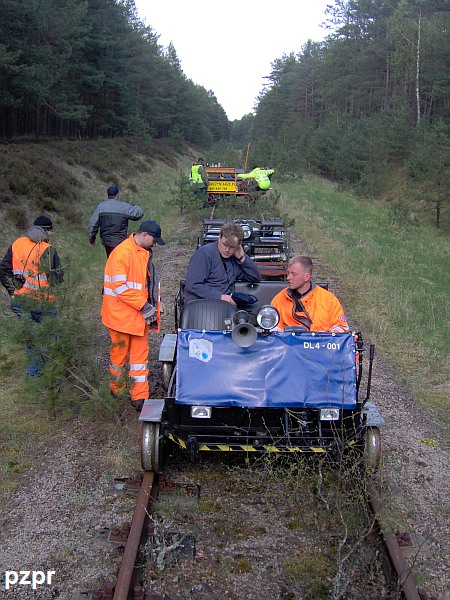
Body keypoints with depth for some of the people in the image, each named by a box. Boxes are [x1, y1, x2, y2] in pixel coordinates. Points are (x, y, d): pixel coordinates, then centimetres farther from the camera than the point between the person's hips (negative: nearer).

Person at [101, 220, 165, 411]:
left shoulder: (145, 253, 12)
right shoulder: (122, 253, -16)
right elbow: (119, 287, -22)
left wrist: (152, 308, 10)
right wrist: (144, 306, -20)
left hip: (140, 314, 7)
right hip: (121, 315, -7)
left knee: (140, 354, 6)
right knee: (119, 353, 7)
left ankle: (140, 396, 10)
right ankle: (116, 390, 26)